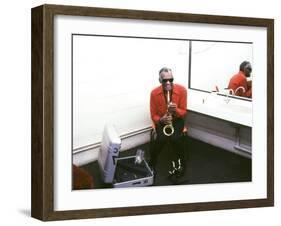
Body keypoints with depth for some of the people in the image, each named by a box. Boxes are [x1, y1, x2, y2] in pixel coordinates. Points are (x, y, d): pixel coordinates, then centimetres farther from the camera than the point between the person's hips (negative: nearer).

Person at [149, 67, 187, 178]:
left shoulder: (181, 90, -16)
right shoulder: (154, 93, -15)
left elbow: (183, 112, -8)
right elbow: (153, 115, -6)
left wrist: (176, 110, -32)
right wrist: (161, 120, -28)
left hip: (177, 119, 0)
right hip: (161, 120, 0)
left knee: (175, 138, -29)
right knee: (161, 138, -28)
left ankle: (179, 163, -3)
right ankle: (152, 164, -5)